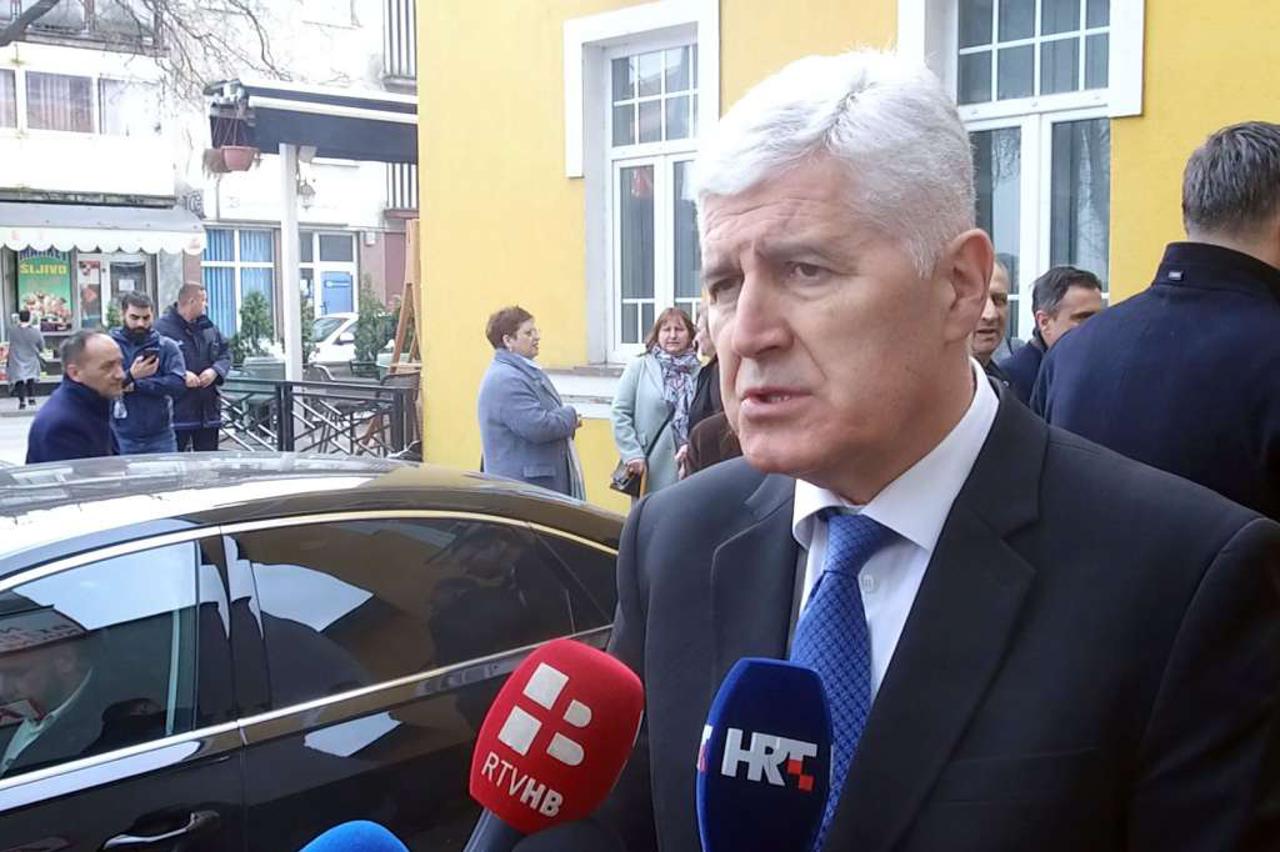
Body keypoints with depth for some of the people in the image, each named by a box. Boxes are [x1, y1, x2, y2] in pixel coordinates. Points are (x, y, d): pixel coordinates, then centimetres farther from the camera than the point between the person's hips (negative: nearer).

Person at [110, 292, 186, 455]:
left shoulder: (167, 346, 4)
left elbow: (178, 383, -9)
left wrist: (136, 385, -14)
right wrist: (129, 375, -29)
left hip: (160, 437, 1)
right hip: (122, 438, -1)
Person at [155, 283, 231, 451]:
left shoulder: (208, 327, 13)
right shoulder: (162, 328, -10)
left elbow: (225, 354, 15)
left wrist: (215, 370, -5)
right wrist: (181, 375, -24)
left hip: (208, 410, 7)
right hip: (177, 411, -7)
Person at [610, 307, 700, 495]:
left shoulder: (698, 372, 6)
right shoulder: (639, 368, 3)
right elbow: (619, 413, 1)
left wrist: (693, 445, -11)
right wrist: (633, 454, -7)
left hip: (690, 466, 1)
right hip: (651, 469, -1)